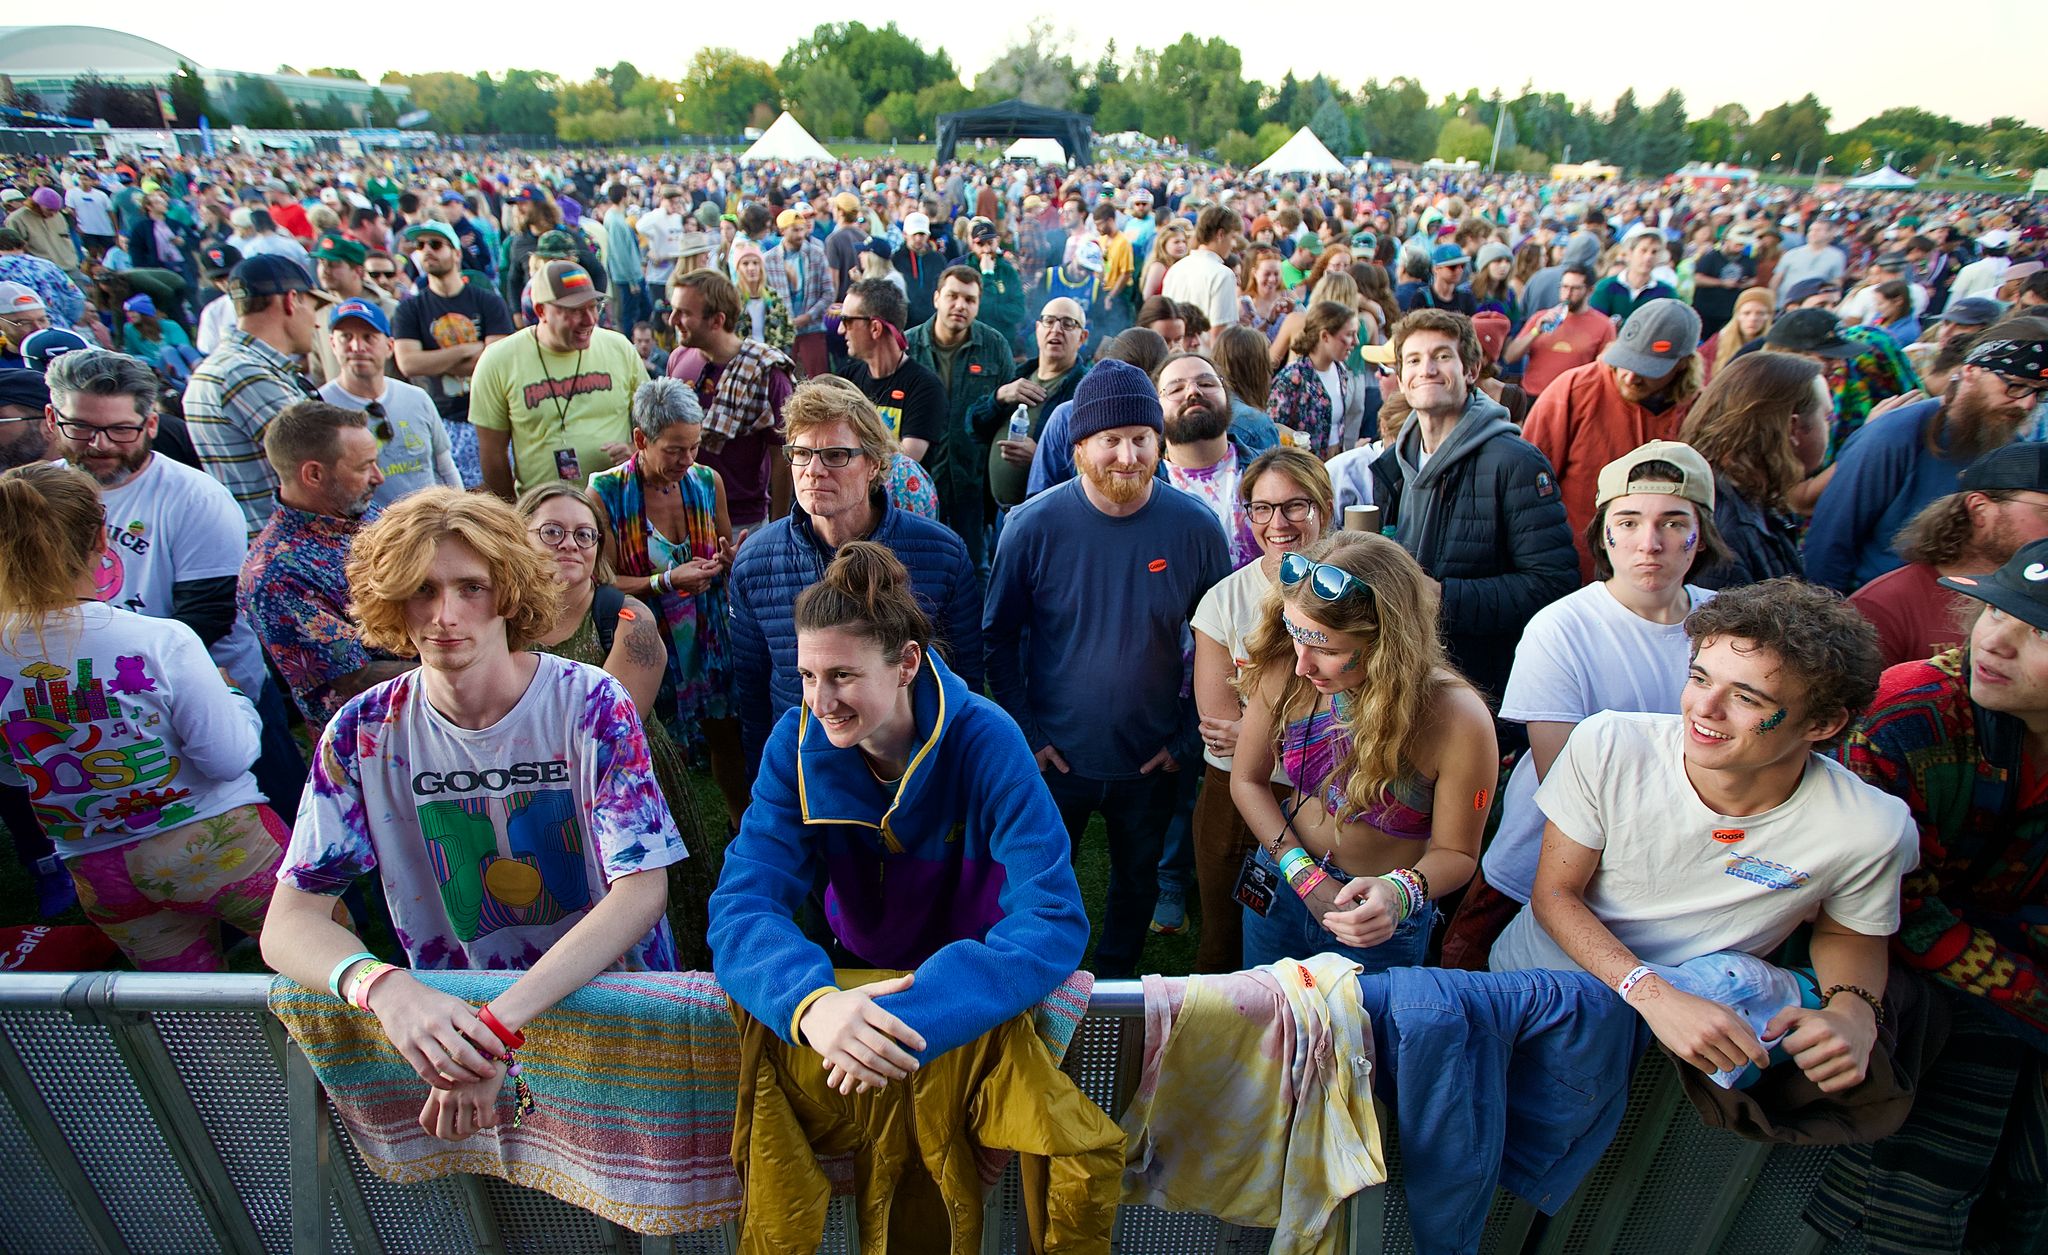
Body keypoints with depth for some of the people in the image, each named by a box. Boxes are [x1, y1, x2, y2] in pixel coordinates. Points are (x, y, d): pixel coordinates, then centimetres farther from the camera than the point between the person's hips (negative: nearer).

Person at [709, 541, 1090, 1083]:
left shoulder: (984, 740, -22)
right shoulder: (797, 743, -14)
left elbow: (1055, 920, -28)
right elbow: (743, 906, -19)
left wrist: (910, 1016, -42)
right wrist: (810, 1002, -41)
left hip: (977, 993, -2)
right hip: (855, 973, 3)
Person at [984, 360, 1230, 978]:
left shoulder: (1195, 526, -12)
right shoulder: (1034, 524, -15)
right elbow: (999, 637, -5)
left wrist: (1186, 738, -3)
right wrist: (1025, 733, -8)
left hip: (1151, 762, 2)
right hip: (1055, 757, -1)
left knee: (1138, 884, 23)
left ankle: (1116, 983, 51)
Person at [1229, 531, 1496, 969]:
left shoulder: (1458, 721, -28)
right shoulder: (1285, 672, -21)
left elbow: (1455, 852, -14)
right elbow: (1248, 780, -6)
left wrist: (1398, 893, -35)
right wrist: (1305, 875, -16)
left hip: (1380, 929, -3)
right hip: (1280, 888, 3)